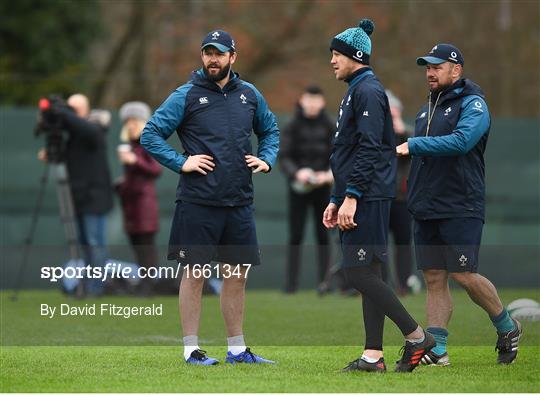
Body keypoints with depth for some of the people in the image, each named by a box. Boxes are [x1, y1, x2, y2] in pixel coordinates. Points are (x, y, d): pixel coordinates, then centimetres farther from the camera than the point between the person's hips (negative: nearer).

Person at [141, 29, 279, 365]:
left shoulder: (249, 94, 10)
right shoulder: (186, 96, -3)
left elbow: (270, 130, 26)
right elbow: (150, 135, -3)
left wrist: (267, 159, 9)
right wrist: (181, 162, -11)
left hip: (240, 202, 5)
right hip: (198, 202, -5)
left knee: (238, 274, 9)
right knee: (195, 274, -1)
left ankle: (237, 349, 18)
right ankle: (191, 349, 4)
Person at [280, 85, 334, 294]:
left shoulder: (329, 127, 5)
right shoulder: (292, 127, 2)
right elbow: (284, 157, -4)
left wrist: (329, 174, -16)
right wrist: (296, 172, -23)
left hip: (322, 188, 1)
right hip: (298, 189, -1)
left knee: (323, 234, -1)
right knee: (295, 235, -1)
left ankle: (324, 281, 0)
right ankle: (291, 283, -1)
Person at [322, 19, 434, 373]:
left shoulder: (367, 91, -11)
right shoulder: (355, 92, 21)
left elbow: (368, 149, -20)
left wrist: (351, 197, -23)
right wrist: (336, 201, 22)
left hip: (368, 197, -10)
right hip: (361, 198, 10)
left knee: (360, 273, -11)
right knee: (367, 274, 7)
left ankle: (416, 336, -6)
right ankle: (374, 356, 7)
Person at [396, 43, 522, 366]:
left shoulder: (473, 104, -6)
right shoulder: (428, 108, 18)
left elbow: (461, 141, -24)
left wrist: (414, 145, -25)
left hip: (461, 207, -7)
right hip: (427, 208, 7)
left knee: (464, 275, -8)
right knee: (434, 279, 3)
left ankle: (507, 327, 13)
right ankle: (437, 350, 3)